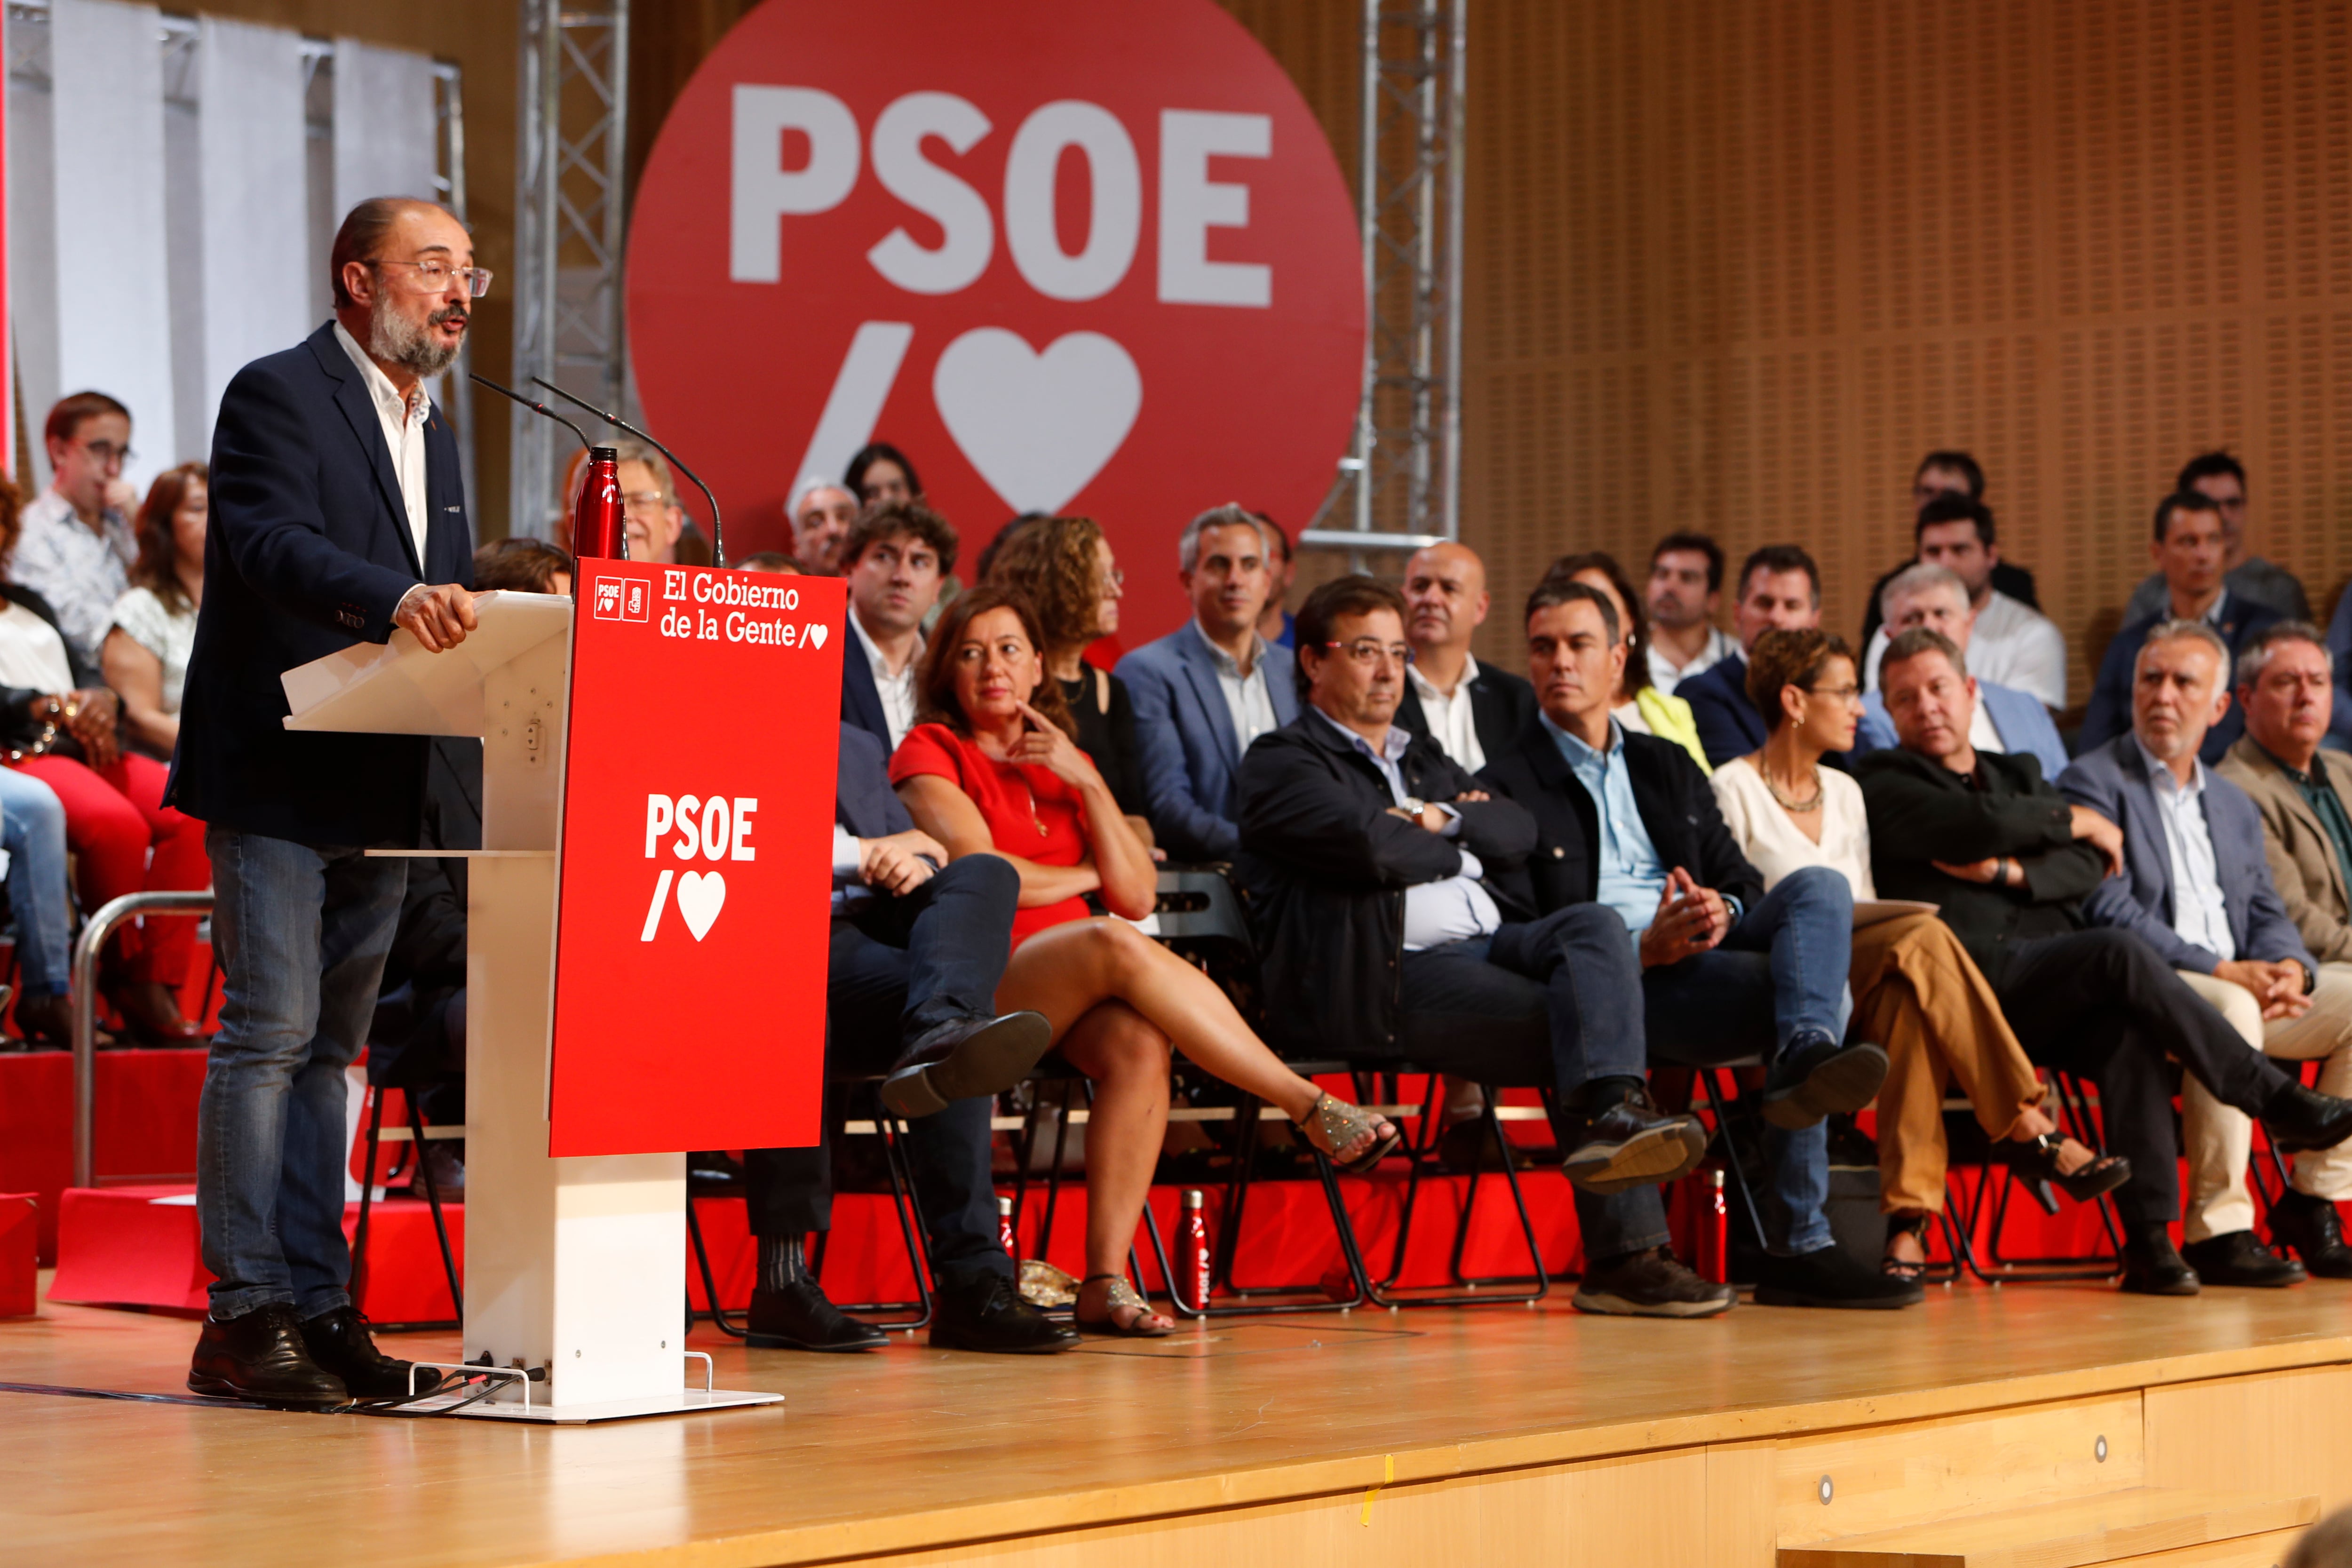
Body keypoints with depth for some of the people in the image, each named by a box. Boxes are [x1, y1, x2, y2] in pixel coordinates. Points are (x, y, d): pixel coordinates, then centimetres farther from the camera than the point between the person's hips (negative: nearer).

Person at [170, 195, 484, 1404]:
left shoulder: (432, 431, 19)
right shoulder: (278, 396, -7)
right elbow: (275, 545, -24)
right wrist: (398, 599, -39)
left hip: (382, 793, 8)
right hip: (280, 776, -8)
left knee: (326, 1050, 11)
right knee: (267, 1036, -9)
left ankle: (318, 1307, 13)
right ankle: (242, 1315, -6)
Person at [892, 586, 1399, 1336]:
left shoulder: (1066, 762, 23)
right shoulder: (931, 754, 7)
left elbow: (1137, 896, 11)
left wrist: (1088, 785, 1)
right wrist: (1083, 879, 6)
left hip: (1080, 995, 5)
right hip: (983, 986, -5)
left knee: (1139, 1044, -32)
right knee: (1115, 945, -35)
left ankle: (1106, 1282, -36)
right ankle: (1313, 1108, -32)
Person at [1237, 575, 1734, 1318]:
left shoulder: (1426, 761, 32)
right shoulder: (1282, 762, 6)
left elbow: (1519, 831, 16)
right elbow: (1374, 850, -11)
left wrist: (1445, 821, -1)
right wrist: (1456, 847, 8)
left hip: (1489, 942, 7)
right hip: (1389, 973, -7)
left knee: (1596, 926, -25)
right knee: (1587, 1020, -25)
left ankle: (1610, 1114, -45)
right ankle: (1624, 1255, -33)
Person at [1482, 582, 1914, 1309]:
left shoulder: (1668, 766, 29)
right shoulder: (1507, 786, 9)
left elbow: (1740, 876, 22)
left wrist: (1724, 912, -6)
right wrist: (1646, 948, -19)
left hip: (1710, 949, 6)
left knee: (1819, 886, -26)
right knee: (1811, 990, -29)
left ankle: (1808, 1055, -52)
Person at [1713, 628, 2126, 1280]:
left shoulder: (1844, 792, 23)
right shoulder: (1733, 790, 1)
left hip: (1861, 984, 6)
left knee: (1907, 998, -33)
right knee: (1923, 937, -31)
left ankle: (1908, 1221, -41)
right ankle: (2027, 1128, -30)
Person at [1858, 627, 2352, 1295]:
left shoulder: (2019, 775, 28)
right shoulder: (1883, 782, 9)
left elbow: (2090, 866, 12)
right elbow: (1980, 826, -10)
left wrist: (2009, 872, -7)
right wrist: (2074, 819, 5)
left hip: (2052, 998, 5)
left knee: (2129, 1030, -30)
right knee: (2120, 954, -29)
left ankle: (2150, 1239, -34)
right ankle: (2281, 1103, -21)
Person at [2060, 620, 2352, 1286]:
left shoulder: (2234, 805, 23)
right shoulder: (2092, 782, -1)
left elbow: (2266, 914, 16)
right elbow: (2111, 913, -13)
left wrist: (2289, 969, -10)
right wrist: (2223, 970, -20)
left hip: (2241, 988, 8)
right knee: (2229, 1008, -36)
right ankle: (2216, 1231, -34)